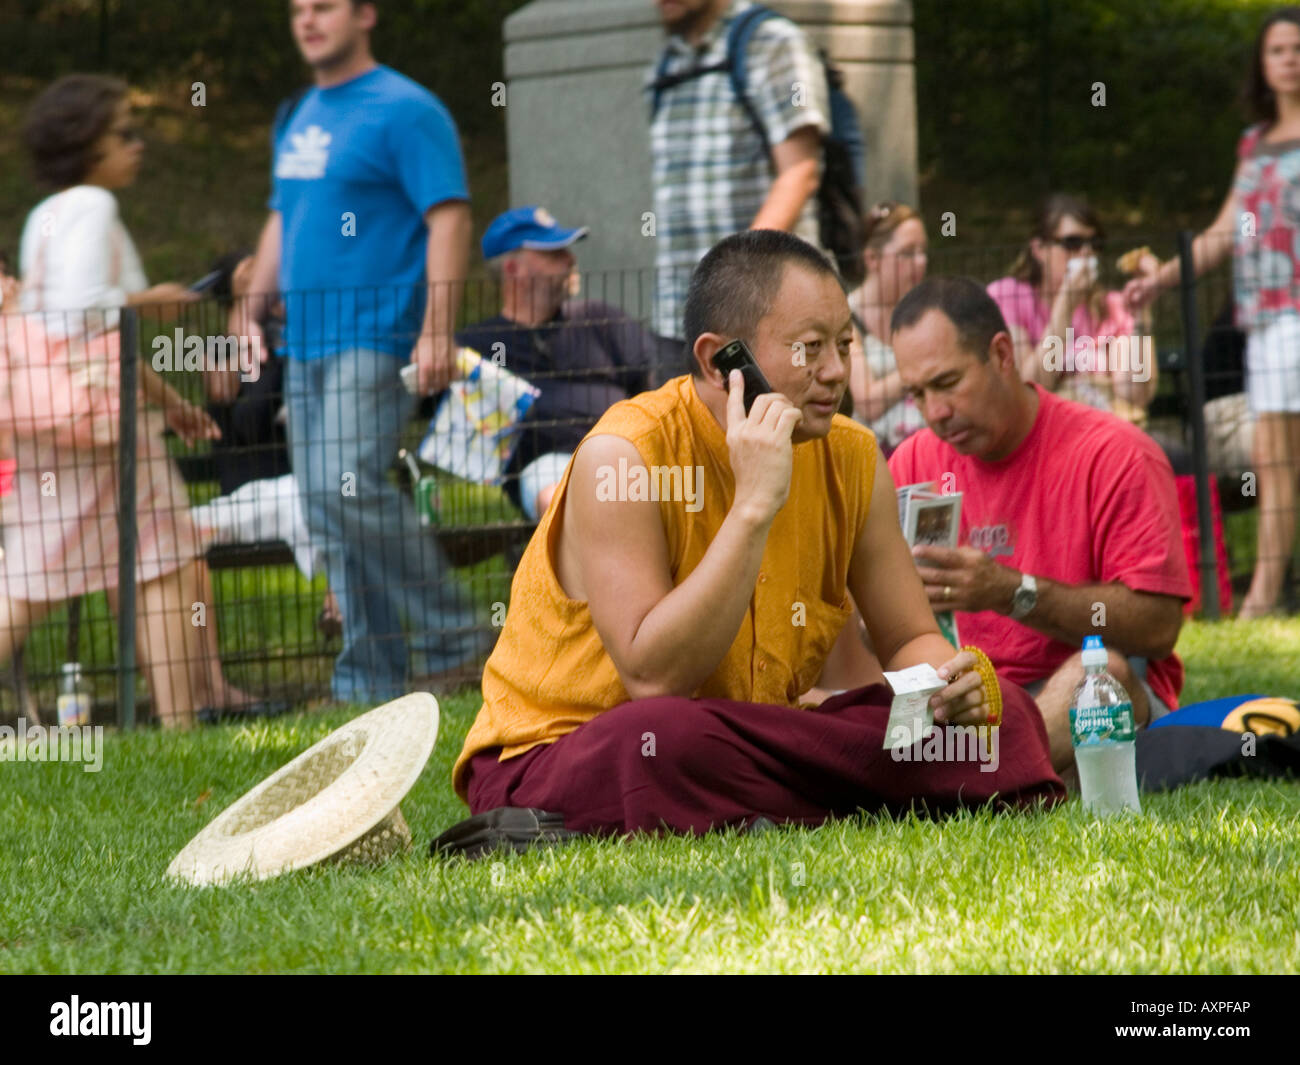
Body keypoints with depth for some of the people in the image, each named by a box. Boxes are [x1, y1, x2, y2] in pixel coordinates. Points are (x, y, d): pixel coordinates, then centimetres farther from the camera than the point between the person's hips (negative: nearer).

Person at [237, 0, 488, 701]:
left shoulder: (404, 112, -7)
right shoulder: (298, 120, 19)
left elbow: (449, 218, -13)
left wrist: (437, 332, -20)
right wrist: (251, 315, 18)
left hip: (375, 335, -9)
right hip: (305, 342, 9)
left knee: (347, 486, -20)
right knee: (323, 507, 5)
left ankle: (450, 637, -8)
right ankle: (373, 676, 10)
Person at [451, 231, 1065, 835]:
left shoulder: (850, 460, 0)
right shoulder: (623, 455, -19)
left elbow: (909, 639, 9)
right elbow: (653, 680, -29)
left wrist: (944, 676, -16)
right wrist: (754, 506, -31)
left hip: (747, 748, 6)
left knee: (1000, 711, -7)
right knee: (664, 740, -41)